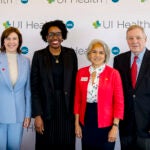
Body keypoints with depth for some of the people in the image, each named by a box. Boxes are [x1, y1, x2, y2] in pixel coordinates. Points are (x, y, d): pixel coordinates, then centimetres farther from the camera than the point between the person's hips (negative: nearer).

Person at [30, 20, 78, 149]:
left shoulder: (71, 54, 3)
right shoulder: (39, 55, -2)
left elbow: (75, 82, 6)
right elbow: (34, 86, -4)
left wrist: (75, 108, 3)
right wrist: (37, 115, -9)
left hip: (67, 108, 1)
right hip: (46, 109, -1)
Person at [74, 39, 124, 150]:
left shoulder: (113, 73, -7)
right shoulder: (81, 72, 2)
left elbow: (119, 102, -7)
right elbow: (77, 100, 6)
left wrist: (115, 126, -10)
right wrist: (77, 123, 5)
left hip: (106, 124, -3)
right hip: (86, 122, 3)